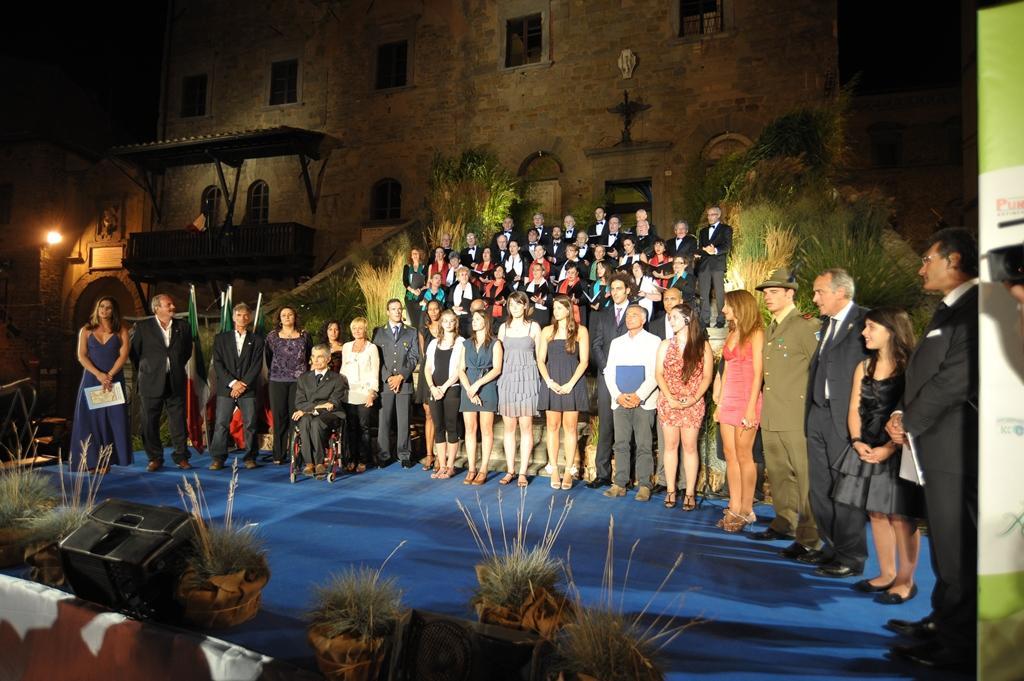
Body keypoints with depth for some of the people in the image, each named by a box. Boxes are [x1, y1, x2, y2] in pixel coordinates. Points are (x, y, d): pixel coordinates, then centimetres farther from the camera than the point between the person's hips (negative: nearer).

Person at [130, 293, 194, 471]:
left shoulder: (182, 326, 6)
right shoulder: (143, 327, -1)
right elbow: (133, 352, 7)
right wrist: (144, 371, 10)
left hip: (176, 383, 2)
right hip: (151, 383, -1)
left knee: (178, 421, 4)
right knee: (150, 422, 4)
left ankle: (181, 457, 12)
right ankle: (155, 458, 15)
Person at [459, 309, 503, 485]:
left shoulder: (494, 343, 5)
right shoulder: (467, 344, 16)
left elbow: (497, 369, -6)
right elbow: (461, 370, 8)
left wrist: (477, 384, -14)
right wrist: (469, 389, -7)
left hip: (487, 387, -4)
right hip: (468, 388, 4)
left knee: (486, 429, -4)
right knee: (470, 429, 1)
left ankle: (483, 470, -1)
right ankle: (471, 469, 5)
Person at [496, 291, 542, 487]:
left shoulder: (534, 327, 5)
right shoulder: (504, 327, 12)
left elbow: (539, 356, 5)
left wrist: (542, 380, -1)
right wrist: (498, 375, 5)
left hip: (527, 379, -3)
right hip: (507, 379, 3)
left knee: (526, 426, -3)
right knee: (509, 427, 4)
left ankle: (523, 472, 3)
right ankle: (510, 471, 12)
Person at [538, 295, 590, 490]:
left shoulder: (580, 331, 3)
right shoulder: (547, 331, 11)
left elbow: (584, 361, -2)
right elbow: (540, 360, 6)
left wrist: (571, 383, -11)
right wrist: (549, 382, -8)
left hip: (572, 383, -2)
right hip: (551, 383, 2)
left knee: (570, 427, 0)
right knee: (553, 426, 2)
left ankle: (568, 471, 5)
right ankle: (554, 470, 7)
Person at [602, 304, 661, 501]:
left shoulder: (653, 341, 4)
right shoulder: (617, 342, 16)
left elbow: (655, 373, -5)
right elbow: (609, 372, 10)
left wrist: (638, 396, -14)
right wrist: (618, 396, -4)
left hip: (644, 402, -4)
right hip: (620, 401, 4)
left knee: (644, 445, -3)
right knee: (620, 444, 4)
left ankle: (644, 485, 3)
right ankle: (620, 484, 9)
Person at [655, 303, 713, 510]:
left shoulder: (702, 345, 1)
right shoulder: (665, 345, 8)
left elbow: (707, 376, -1)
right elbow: (658, 374, 3)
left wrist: (694, 398, -13)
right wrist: (670, 398, -10)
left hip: (693, 403, -2)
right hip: (668, 402, 2)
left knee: (689, 447, 1)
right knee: (670, 445, 4)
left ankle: (690, 493, 7)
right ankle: (671, 490, 10)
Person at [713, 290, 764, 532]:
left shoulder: (755, 334, -6)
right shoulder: (731, 334, 16)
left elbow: (757, 373, -11)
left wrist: (751, 407, -17)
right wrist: (719, 402, 13)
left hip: (746, 398, -7)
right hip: (728, 400, 7)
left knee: (743, 455, -3)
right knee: (730, 454, 5)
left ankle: (746, 510, 7)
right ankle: (734, 508, 10)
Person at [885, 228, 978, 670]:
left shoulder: (974, 305, -14)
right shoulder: (950, 309, 18)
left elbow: (958, 377, -21)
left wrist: (908, 423, -10)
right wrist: (903, 413, 3)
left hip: (956, 446, -10)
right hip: (940, 445, 10)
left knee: (958, 547, -2)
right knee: (946, 540, 19)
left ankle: (959, 644, 9)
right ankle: (944, 621, 32)